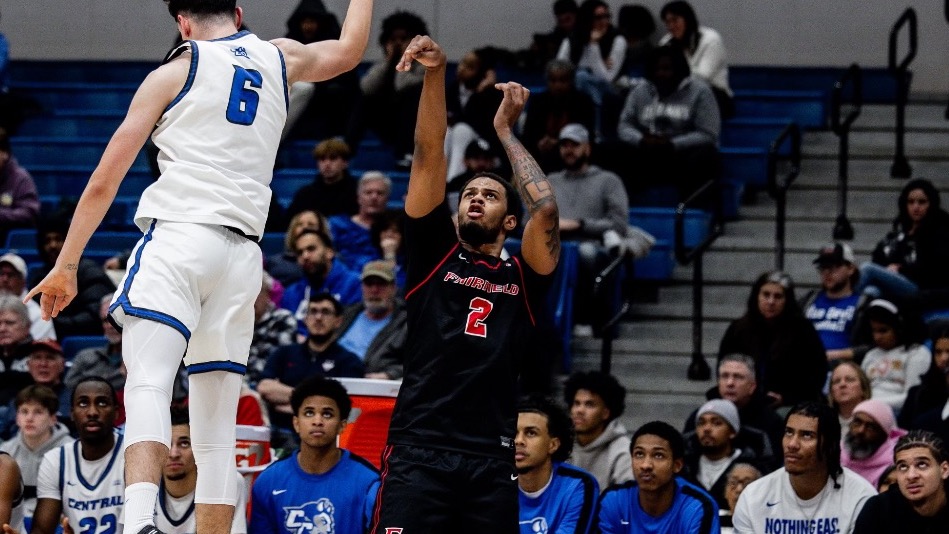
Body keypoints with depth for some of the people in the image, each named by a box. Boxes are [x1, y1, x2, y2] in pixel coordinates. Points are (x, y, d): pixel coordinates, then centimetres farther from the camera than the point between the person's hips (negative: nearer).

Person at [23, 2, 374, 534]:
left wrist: (66, 266, 12)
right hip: (243, 254, 5)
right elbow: (349, 50, 43)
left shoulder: (176, 71, 8)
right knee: (216, 431, 7)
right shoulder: (278, 57, 19)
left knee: (148, 384, -21)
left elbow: (103, 183, 7)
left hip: (180, 235, -4)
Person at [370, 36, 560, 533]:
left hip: (490, 460, 2)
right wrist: (435, 74, -6)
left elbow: (545, 209, -2)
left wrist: (504, 130, 11)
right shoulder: (434, 254, 14)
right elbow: (428, 156, 5)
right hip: (419, 450, -2)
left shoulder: (522, 279, 15)